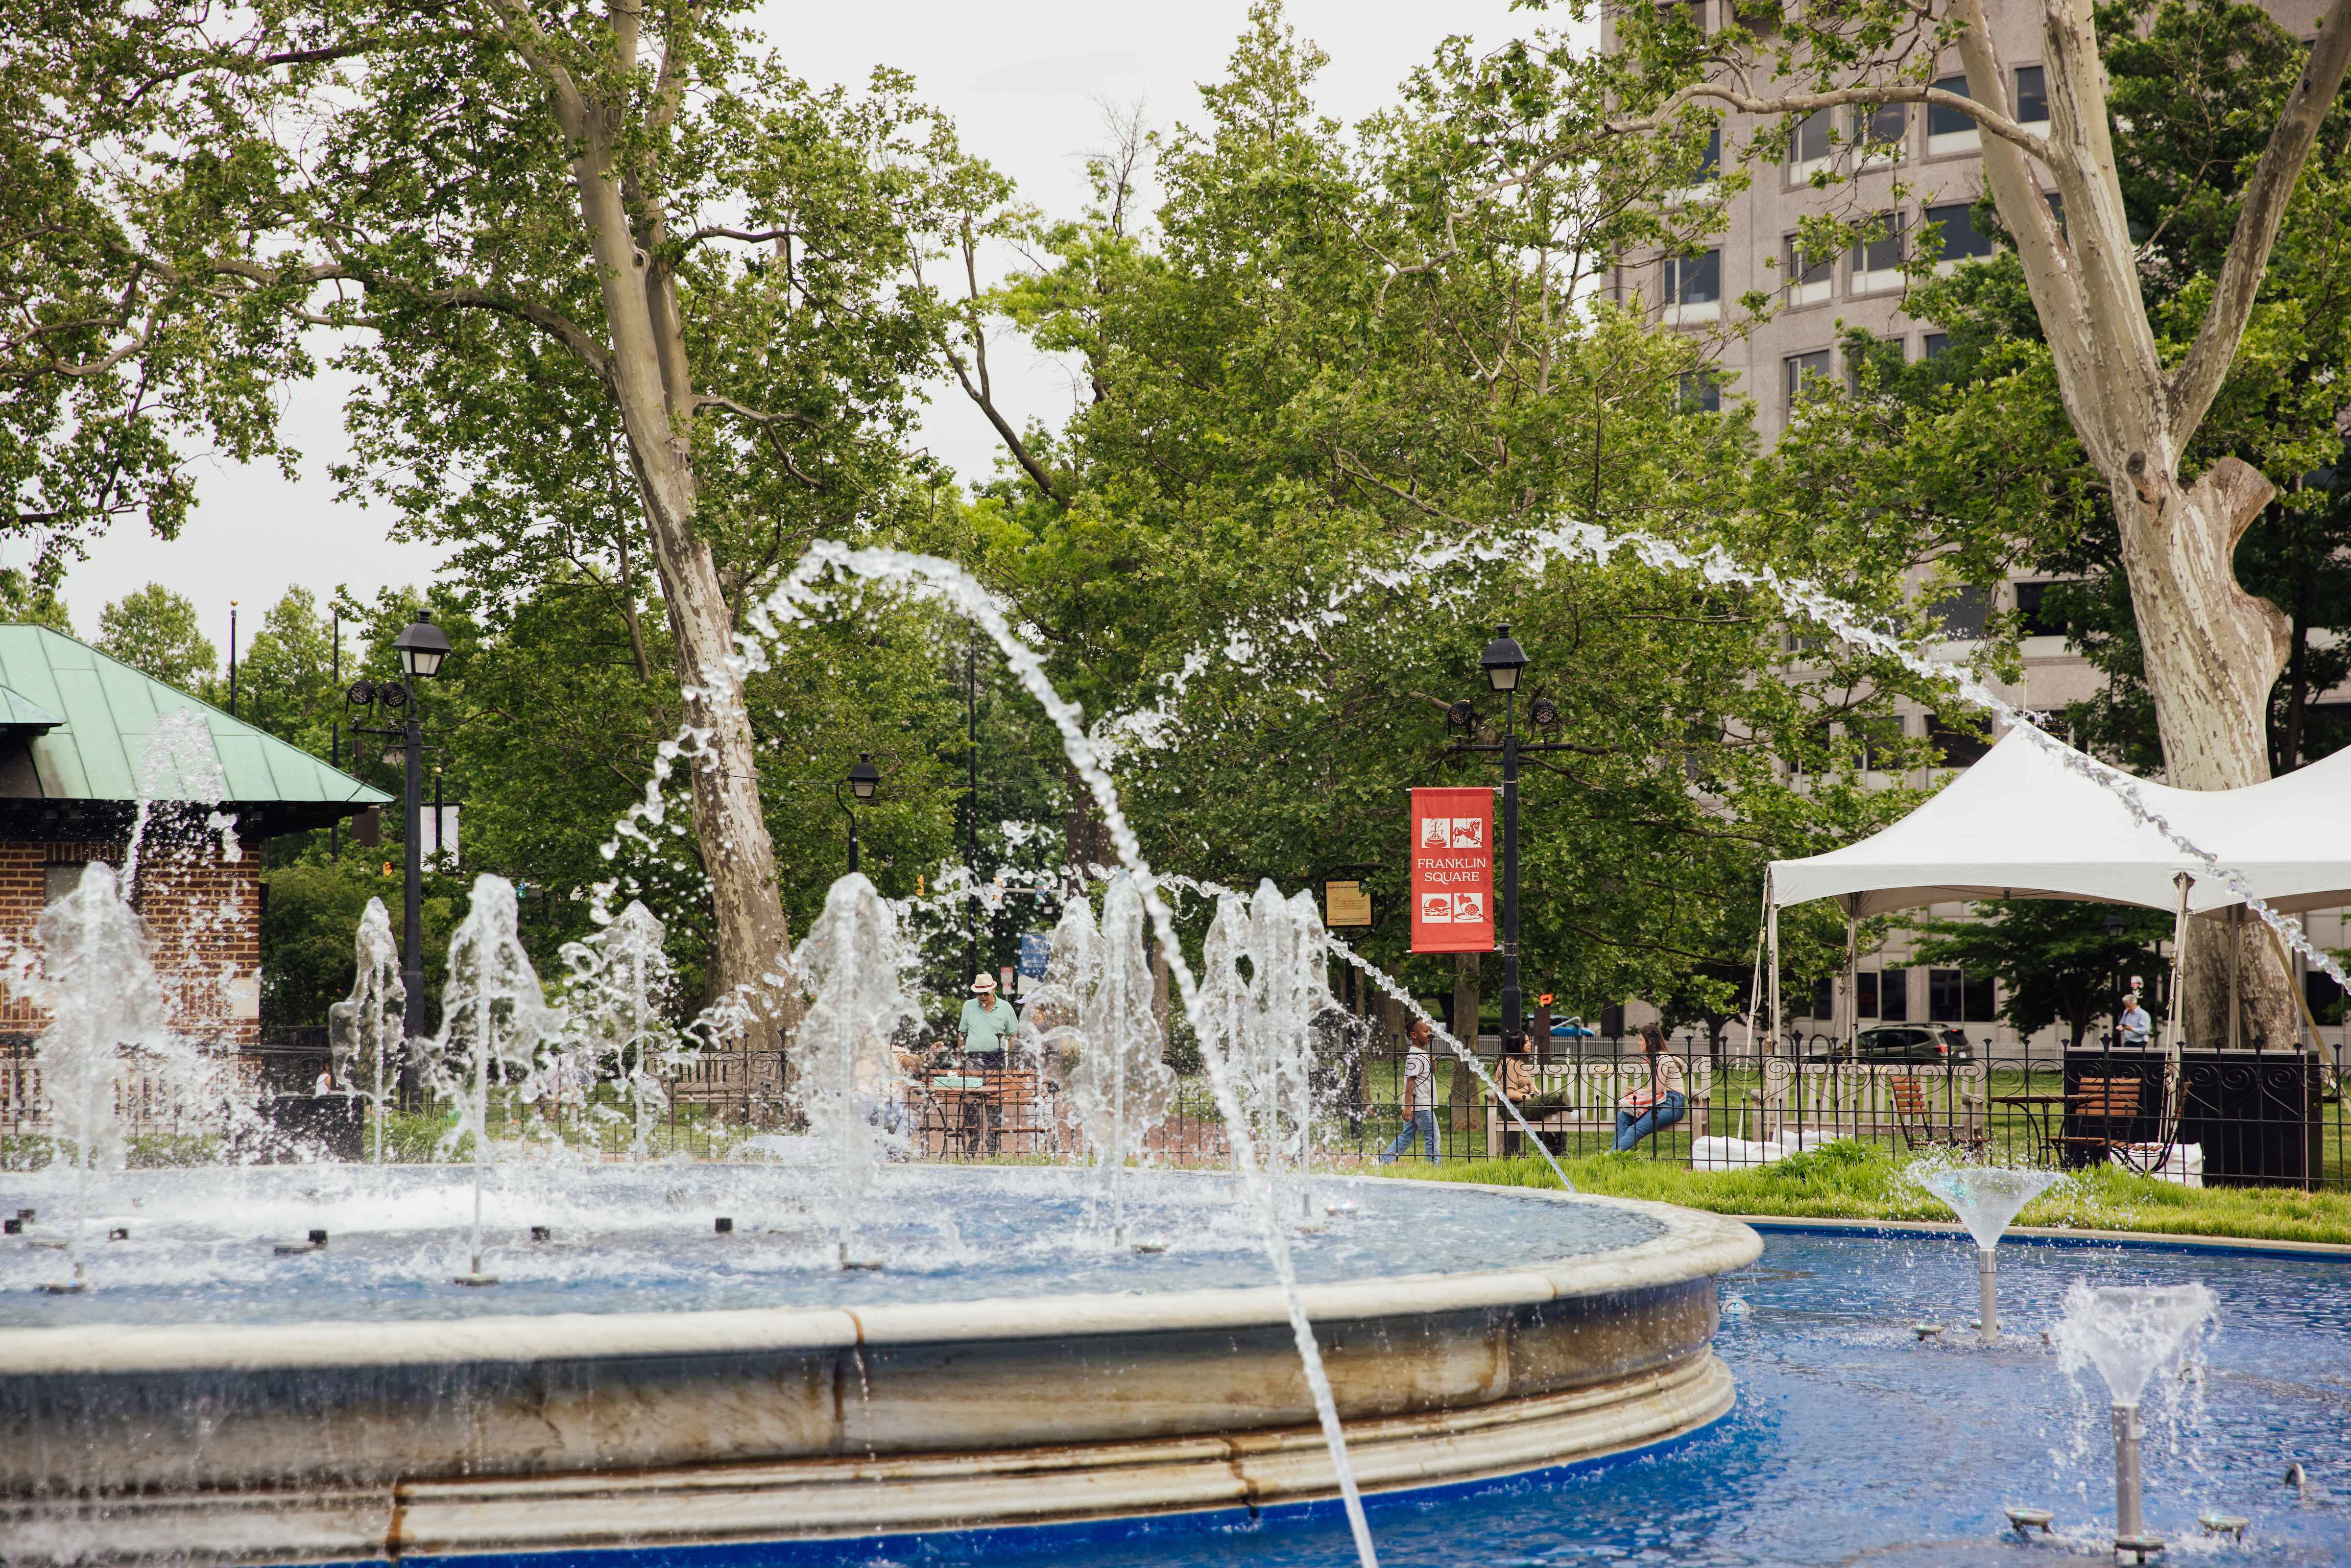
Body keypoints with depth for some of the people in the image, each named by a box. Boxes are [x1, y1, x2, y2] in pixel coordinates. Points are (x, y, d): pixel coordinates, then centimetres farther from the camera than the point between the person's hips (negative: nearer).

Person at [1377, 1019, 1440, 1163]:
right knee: (1433, 1137, -3)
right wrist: (1408, 1106, -25)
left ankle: (1383, 1161, 15)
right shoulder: (1415, 1056, -16)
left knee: (1406, 1136, 13)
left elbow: (1433, 1073, 30)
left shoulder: (1423, 1053, 15)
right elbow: (1410, 1080, -22)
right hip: (1421, 1105, -10)